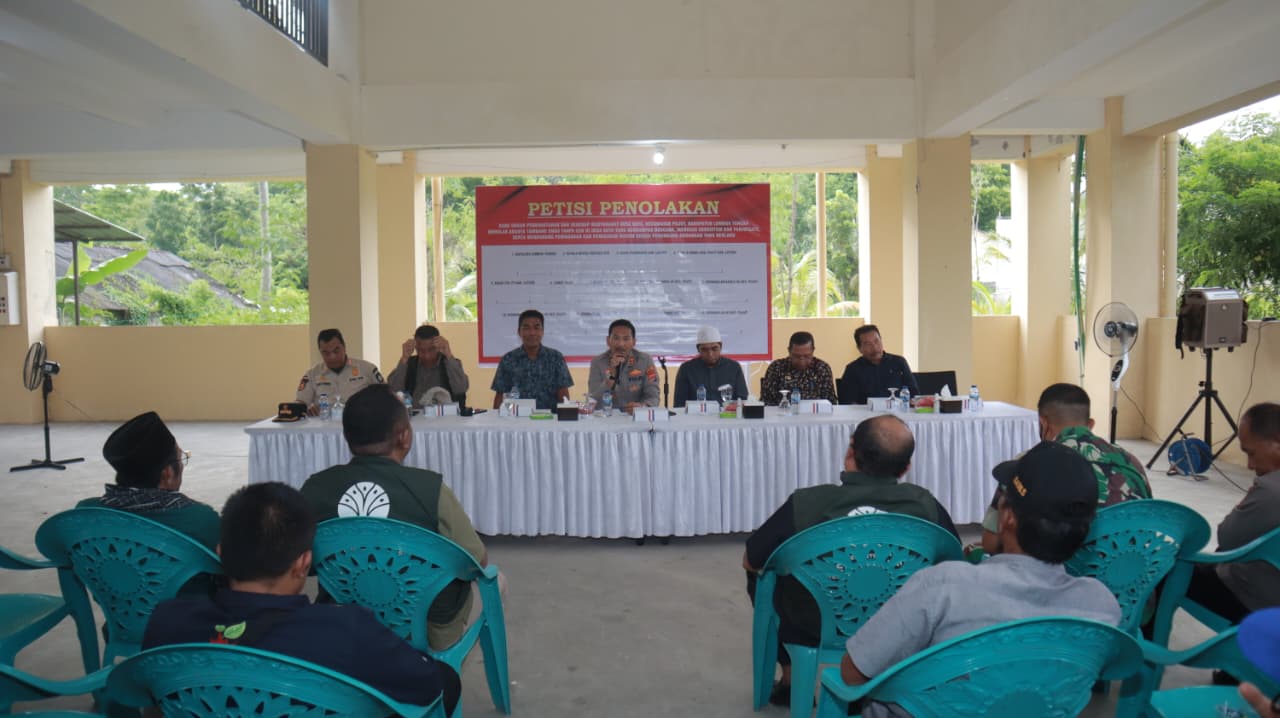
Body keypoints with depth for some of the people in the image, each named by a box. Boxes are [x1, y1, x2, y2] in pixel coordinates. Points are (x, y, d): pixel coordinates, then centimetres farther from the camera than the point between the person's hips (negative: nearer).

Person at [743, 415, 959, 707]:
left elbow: (750, 561, -7)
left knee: (760, 573, 25)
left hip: (815, 629, -2)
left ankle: (792, 678, 30)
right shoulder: (926, 505, -18)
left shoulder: (805, 504, -24)